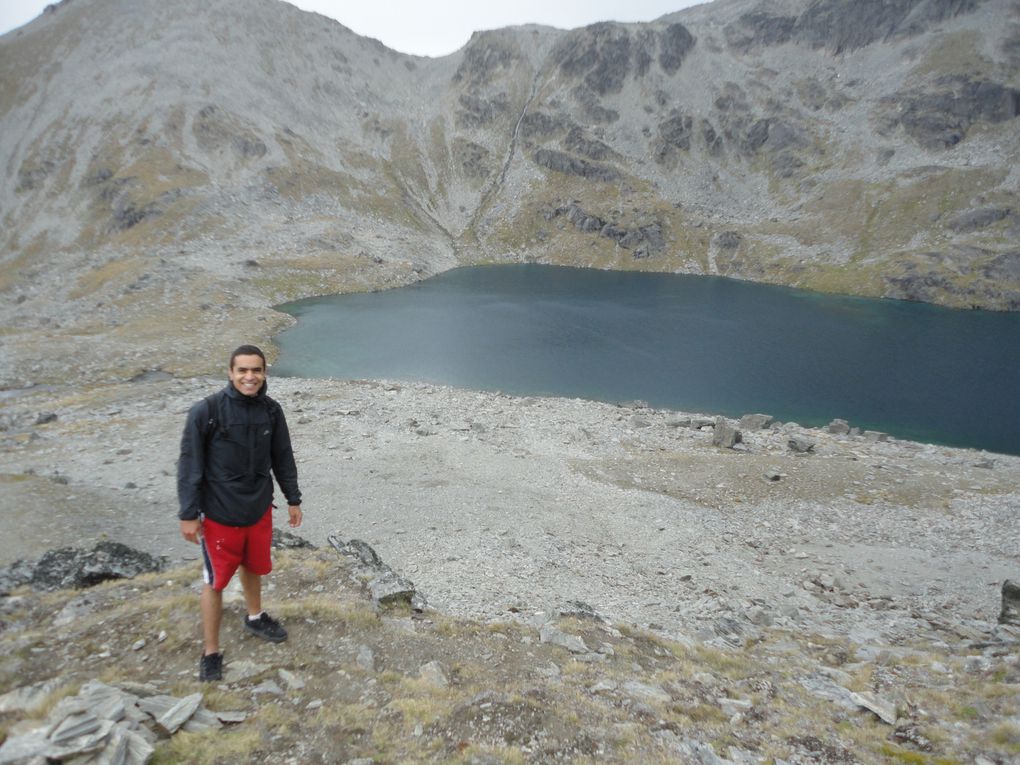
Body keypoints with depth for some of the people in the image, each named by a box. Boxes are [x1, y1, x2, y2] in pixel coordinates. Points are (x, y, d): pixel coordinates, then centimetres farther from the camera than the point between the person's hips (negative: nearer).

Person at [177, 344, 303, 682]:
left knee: (253, 567, 23)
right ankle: (211, 652, 24)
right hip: (219, 515, -4)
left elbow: (283, 458, 6)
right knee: (215, 582, 7)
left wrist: (293, 499, 12)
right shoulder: (206, 411, -18)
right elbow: (189, 465, -12)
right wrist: (188, 514, -11)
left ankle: (255, 617, 49)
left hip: (260, 511, 4)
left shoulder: (271, 411, -5)